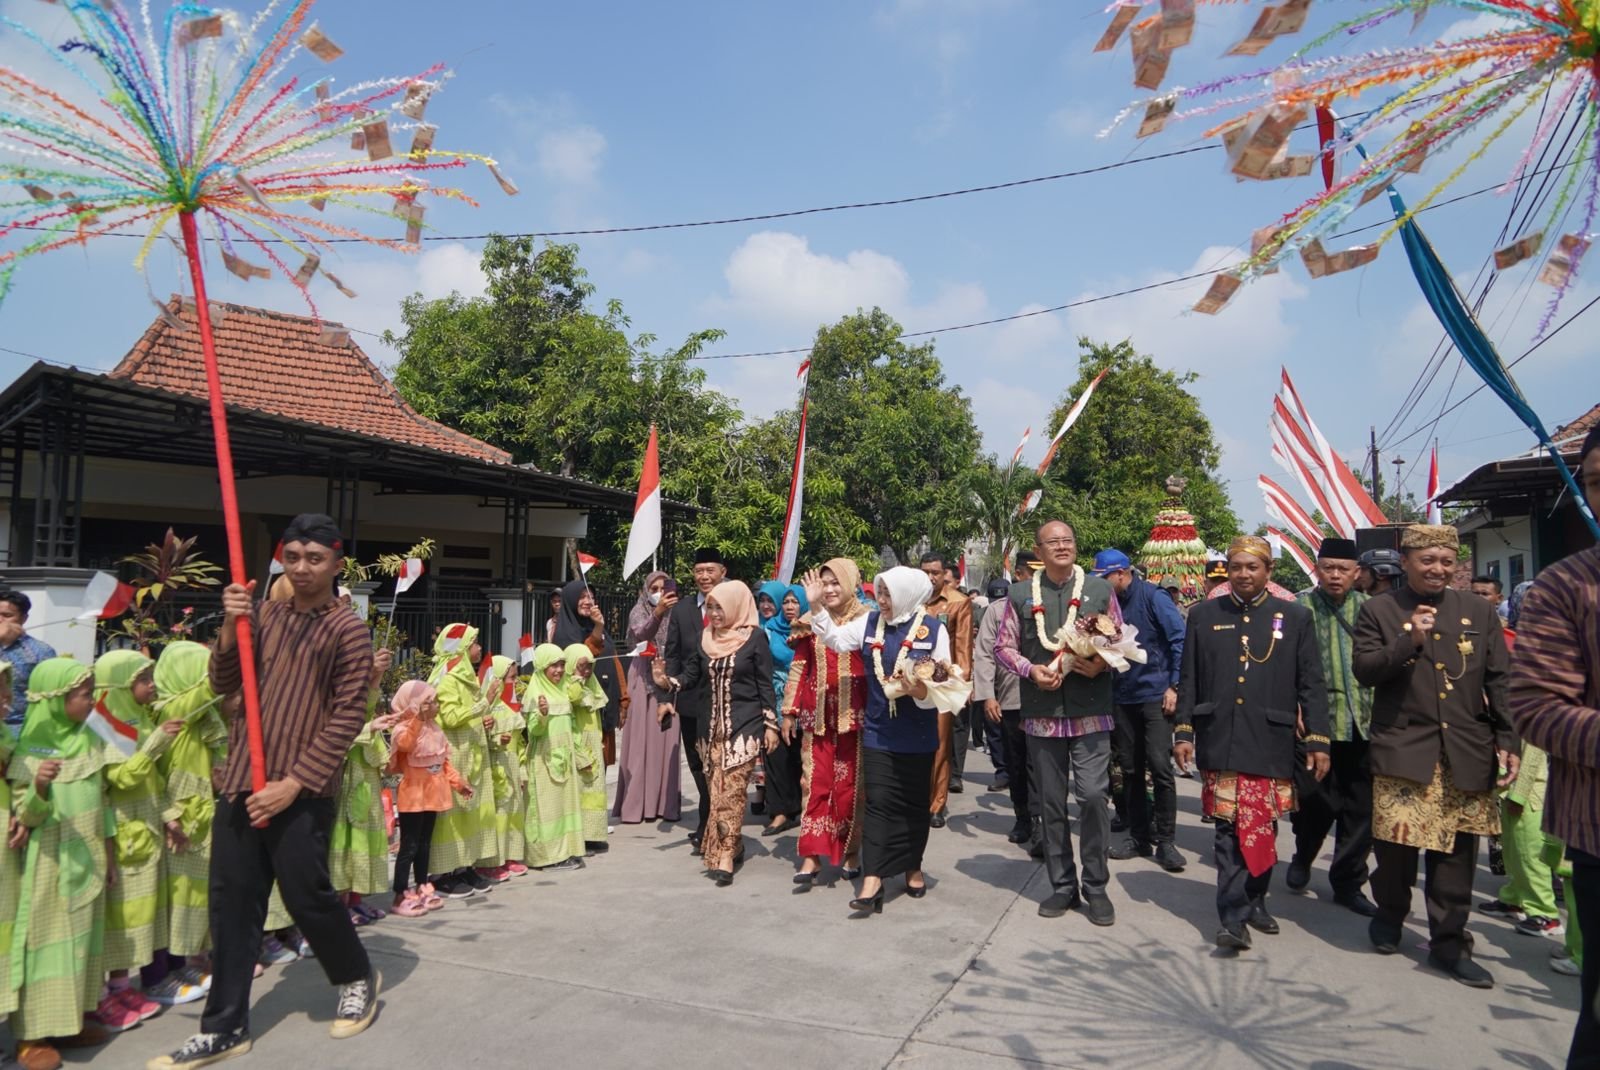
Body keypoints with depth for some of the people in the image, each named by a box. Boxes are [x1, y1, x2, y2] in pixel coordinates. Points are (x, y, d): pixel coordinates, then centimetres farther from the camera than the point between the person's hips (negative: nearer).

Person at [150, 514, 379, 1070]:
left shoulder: (349, 629, -6)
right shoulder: (264, 614, 10)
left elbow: (348, 715, -10)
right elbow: (223, 684, 6)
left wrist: (294, 783, -15)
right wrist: (230, 628, -11)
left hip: (301, 790, -5)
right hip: (240, 780, 5)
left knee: (306, 895, 2)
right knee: (232, 901, 9)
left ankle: (357, 977, 28)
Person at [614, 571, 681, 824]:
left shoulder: (673, 615, 8)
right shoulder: (638, 612, 0)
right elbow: (641, 634, -22)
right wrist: (657, 612, -37)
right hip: (644, 680, -3)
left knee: (666, 742, 3)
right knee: (641, 741, -3)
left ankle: (664, 803, 8)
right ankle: (636, 804, 0)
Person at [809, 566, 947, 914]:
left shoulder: (933, 629, -6)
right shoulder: (869, 622, 3)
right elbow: (837, 639, -4)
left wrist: (922, 691, -23)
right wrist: (817, 607, -12)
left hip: (917, 734, -1)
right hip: (878, 732, 1)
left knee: (914, 802, 12)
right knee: (879, 802, -3)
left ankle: (913, 867, 31)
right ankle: (872, 879, -4)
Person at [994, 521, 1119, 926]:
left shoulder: (1099, 588, 4)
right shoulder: (1021, 595, 4)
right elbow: (1003, 646, 6)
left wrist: (1102, 663, -11)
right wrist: (1030, 670, -10)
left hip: (1090, 711, -1)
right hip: (1042, 712, 1)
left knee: (1093, 794, -7)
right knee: (1051, 801, 9)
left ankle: (1095, 886, 11)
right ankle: (1063, 885, 23)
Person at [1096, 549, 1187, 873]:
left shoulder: (1152, 597, -9)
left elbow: (1180, 639, -11)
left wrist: (1174, 686, -13)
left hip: (1154, 695, -5)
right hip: (1122, 697, 6)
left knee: (1159, 767, -7)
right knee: (1130, 769, 10)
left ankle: (1165, 841, 4)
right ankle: (1139, 836, 20)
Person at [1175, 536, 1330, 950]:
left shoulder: (1295, 617, 6)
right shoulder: (1203, 615, 7)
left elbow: (1311, 684, 4)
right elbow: (1189, 681, 8)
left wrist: (1318, 740, -1)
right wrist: (1183, 732, 3)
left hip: (1270, 743, 0)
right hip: (1219, 741, 0)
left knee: (1263, 826, 8)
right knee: (1230, 827, -2)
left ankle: (1254, 900, 27)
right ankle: (1234, 916, 0)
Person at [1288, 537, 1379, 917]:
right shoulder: (1300, 607, -1)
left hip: (1363, 723, 3)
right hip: (1317, 721, -3)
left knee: (1360, 807, 7)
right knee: (1316, 800, 4)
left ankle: (1348, 883, 21)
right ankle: (1303, 857, 33)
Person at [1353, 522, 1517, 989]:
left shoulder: (1478, 611, 9)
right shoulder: (1378, 611, 2)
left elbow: (1500, 681, 9)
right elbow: (1364, 671, -7)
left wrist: (1508, 741, 2)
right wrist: (1409, 641, -20)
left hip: (1467, 753, 2)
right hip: (1403, 751, -2)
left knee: (1456, 852, 6)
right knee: (1395, 842, 1)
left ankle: (1449, 942, 19)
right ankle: (1390, 915, 28)